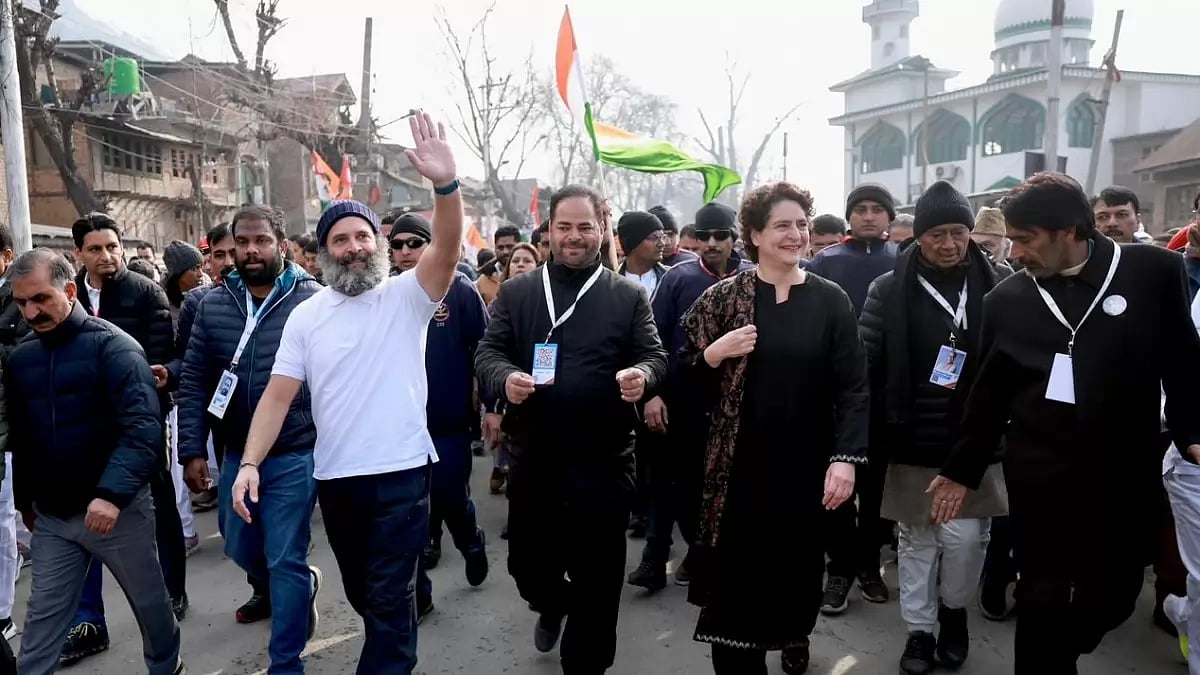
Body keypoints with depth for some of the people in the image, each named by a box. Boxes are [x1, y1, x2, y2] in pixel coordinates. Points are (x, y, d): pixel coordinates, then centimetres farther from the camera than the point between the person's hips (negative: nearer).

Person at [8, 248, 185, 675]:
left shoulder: (113, 346, -12)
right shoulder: (20, 358, 7)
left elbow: (143, 428, -21)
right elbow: (19, 436, 16)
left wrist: (111, 493, -30)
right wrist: (24, 499, 17)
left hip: (116, 507, -4)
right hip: (51, 515, 4)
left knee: (149, 600, 13)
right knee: (43, 619, 7)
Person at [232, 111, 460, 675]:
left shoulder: (406, 297, -5)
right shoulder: (306, 315, 4)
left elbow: (446, 248, -23)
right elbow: (278, 395, 1)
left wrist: (446, 185, -40)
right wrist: (250, 463, -10)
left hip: (401, 472, -4)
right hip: (334, 476, 5)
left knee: (389, 597, 0)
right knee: (361, 591, 22)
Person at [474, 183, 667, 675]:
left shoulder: (629, 295, 4)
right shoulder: (516, 292, 7)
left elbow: (655, 355, 1)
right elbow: (487, 353, 3)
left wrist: (642, 375, -23)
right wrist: (504, 378, -19)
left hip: (603, 458, -1)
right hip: (533, 456, 2)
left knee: (597, 573, 7)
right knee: (526, 560, 15)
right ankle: (552, 606, 50)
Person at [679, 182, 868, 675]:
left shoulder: (831, 301, -1)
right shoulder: (723, 297, -2)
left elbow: (854, 388, -3)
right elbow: (686, 374, 3)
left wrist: (846, 458, -12)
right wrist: (716, 353, -17)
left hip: (806, 466, 1)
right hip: (738, 466, -1)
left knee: (799, 566, 16)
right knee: (736, 572, 0)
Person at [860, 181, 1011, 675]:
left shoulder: (998, 286, -2)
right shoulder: (889, 291, -4)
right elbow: (865, 366, -4)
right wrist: (878, 430, -9)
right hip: (913, 442, 0)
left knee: (964, 538, 1)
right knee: (916, 541, 12)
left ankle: (954, 610, 31)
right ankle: (919, 630, 29)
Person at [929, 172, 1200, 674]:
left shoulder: (1153, 271, -5)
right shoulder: (1006, 299, 0)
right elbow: (988, 393, 7)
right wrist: (961, 469, 9)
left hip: (1126, 473, 0)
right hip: (1039, 476, 0)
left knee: (1114, 595, 13)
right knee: (1044, 596, 7)